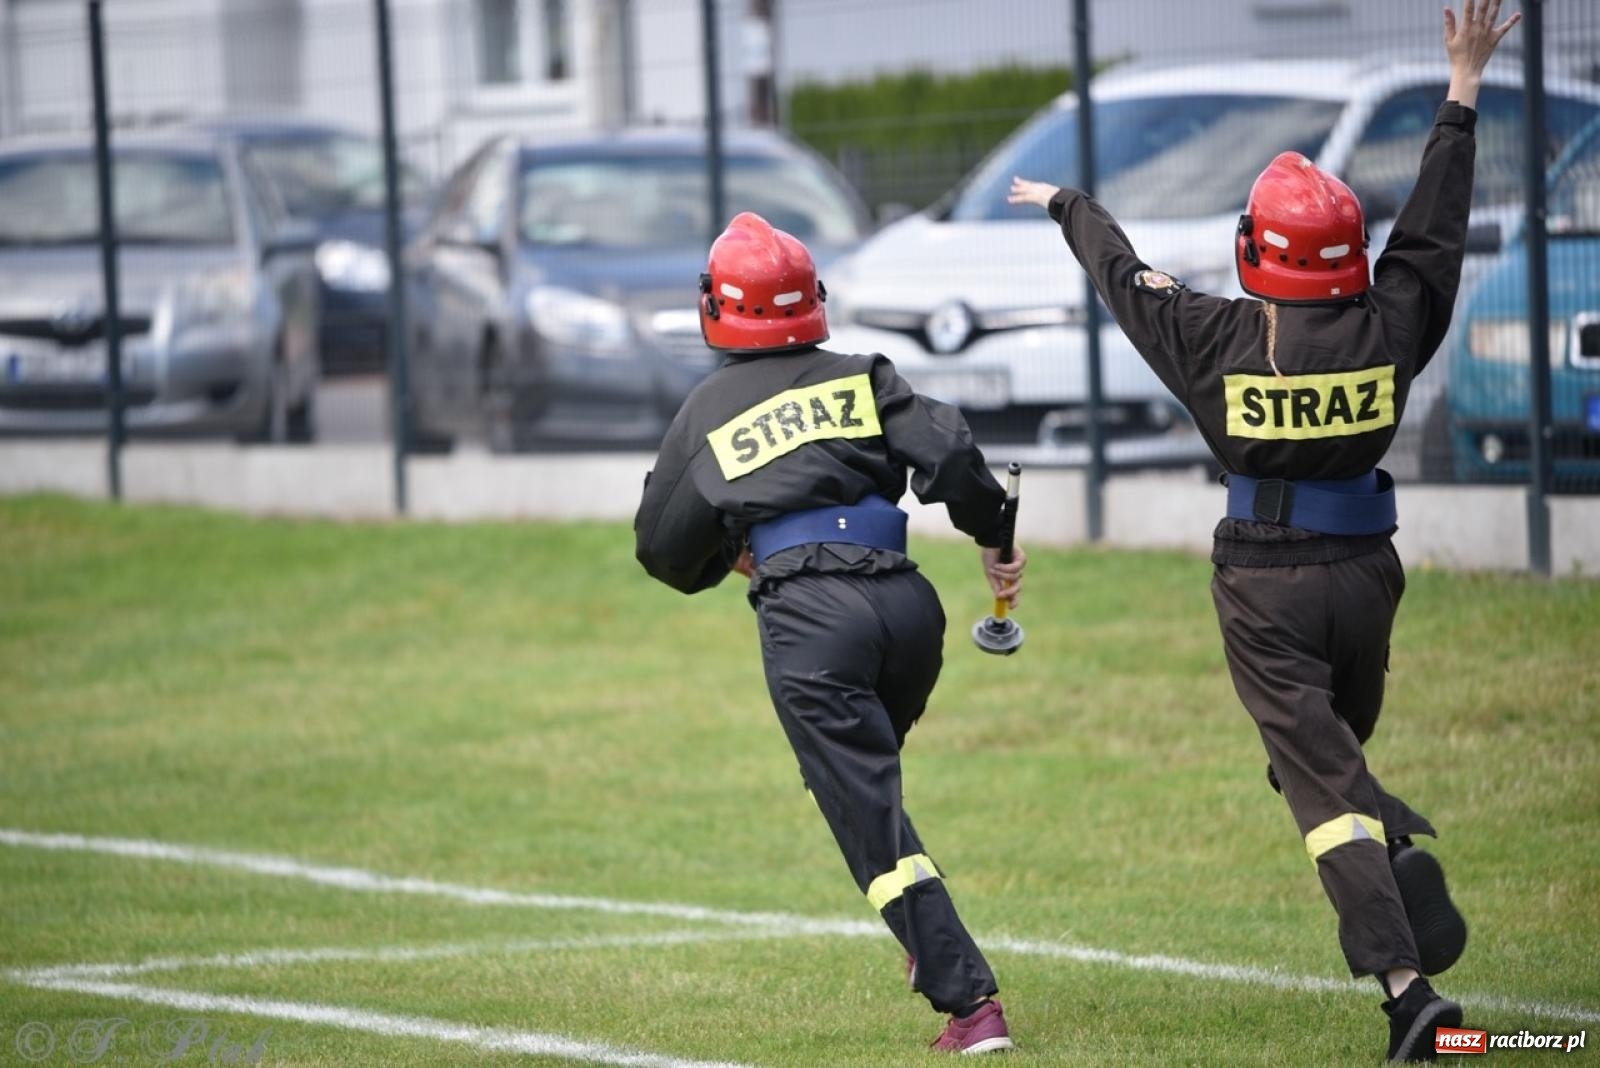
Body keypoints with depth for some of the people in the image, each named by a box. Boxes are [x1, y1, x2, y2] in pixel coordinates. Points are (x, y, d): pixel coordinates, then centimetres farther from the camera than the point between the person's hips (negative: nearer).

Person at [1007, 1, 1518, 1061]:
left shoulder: (1216, 340, -10)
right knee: (1337, 748, 24)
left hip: (1265, 592, -3)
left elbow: (1125, 273, 7)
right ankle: (1403, 861, -8)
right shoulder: (1388, 329, -6)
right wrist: (1462, 96, 17)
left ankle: (1407, 981, -19)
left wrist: (1067, 203, 26)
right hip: (1362, 572, 3)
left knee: (1323, 779, -6)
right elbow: (1434, 228, 7)